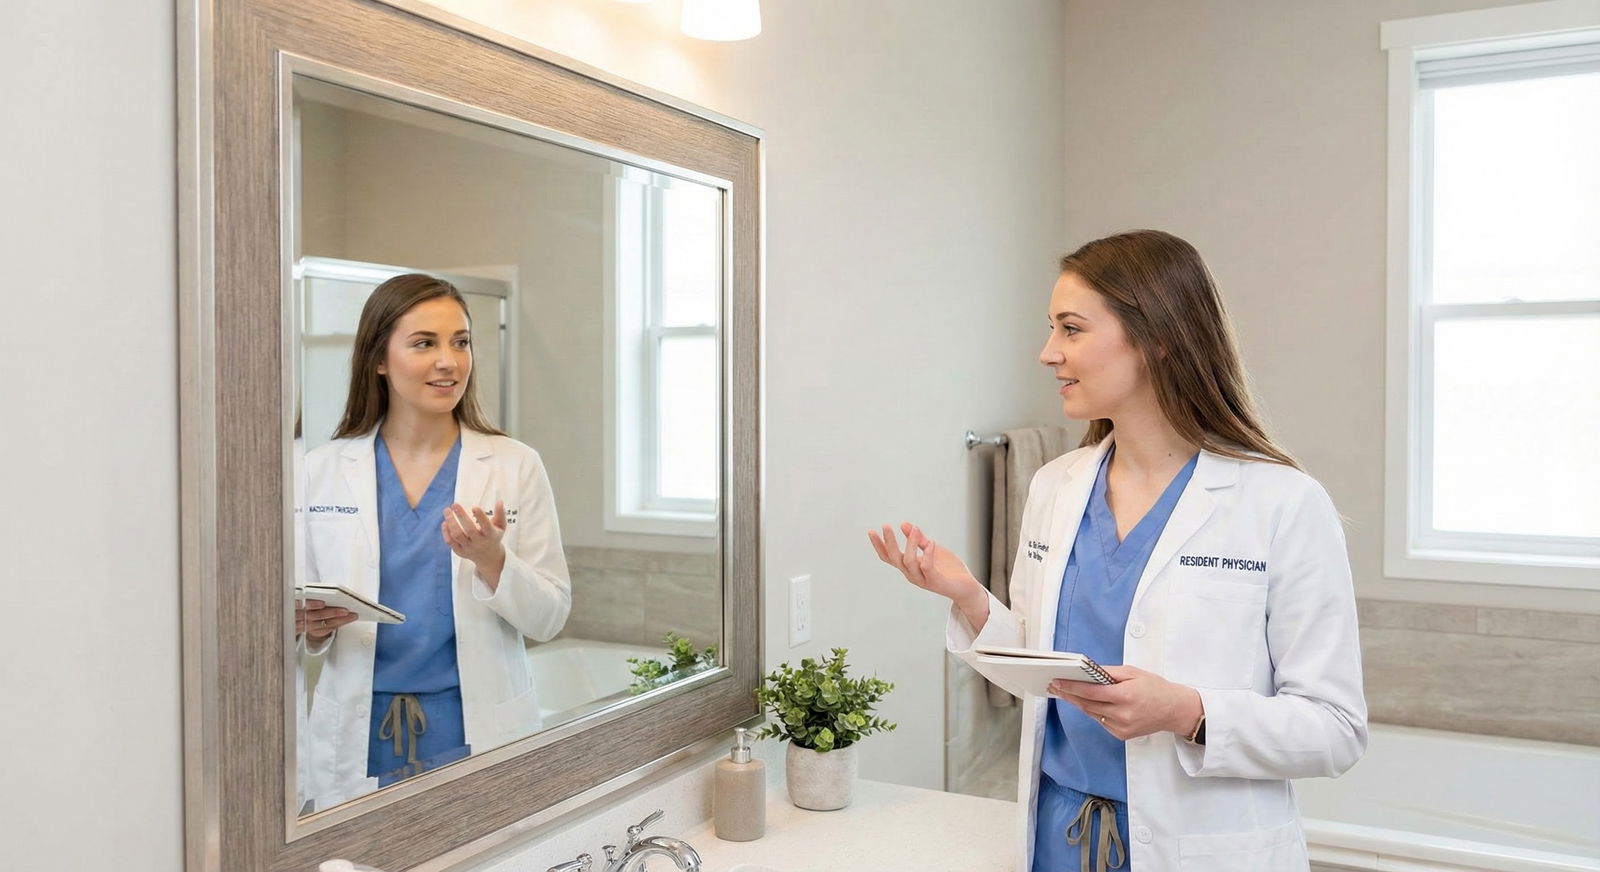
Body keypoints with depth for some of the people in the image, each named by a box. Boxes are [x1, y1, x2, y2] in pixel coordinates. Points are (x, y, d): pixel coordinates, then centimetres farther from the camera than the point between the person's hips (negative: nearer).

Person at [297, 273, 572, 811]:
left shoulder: (516, 466, -2)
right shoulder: (320, 473, 2)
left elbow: (550, 617, -1)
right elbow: (300, 616, 8)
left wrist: (492, 561, -19)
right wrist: (313, 627, -14)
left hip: (478, 730, -1)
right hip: (359, 740, 1)